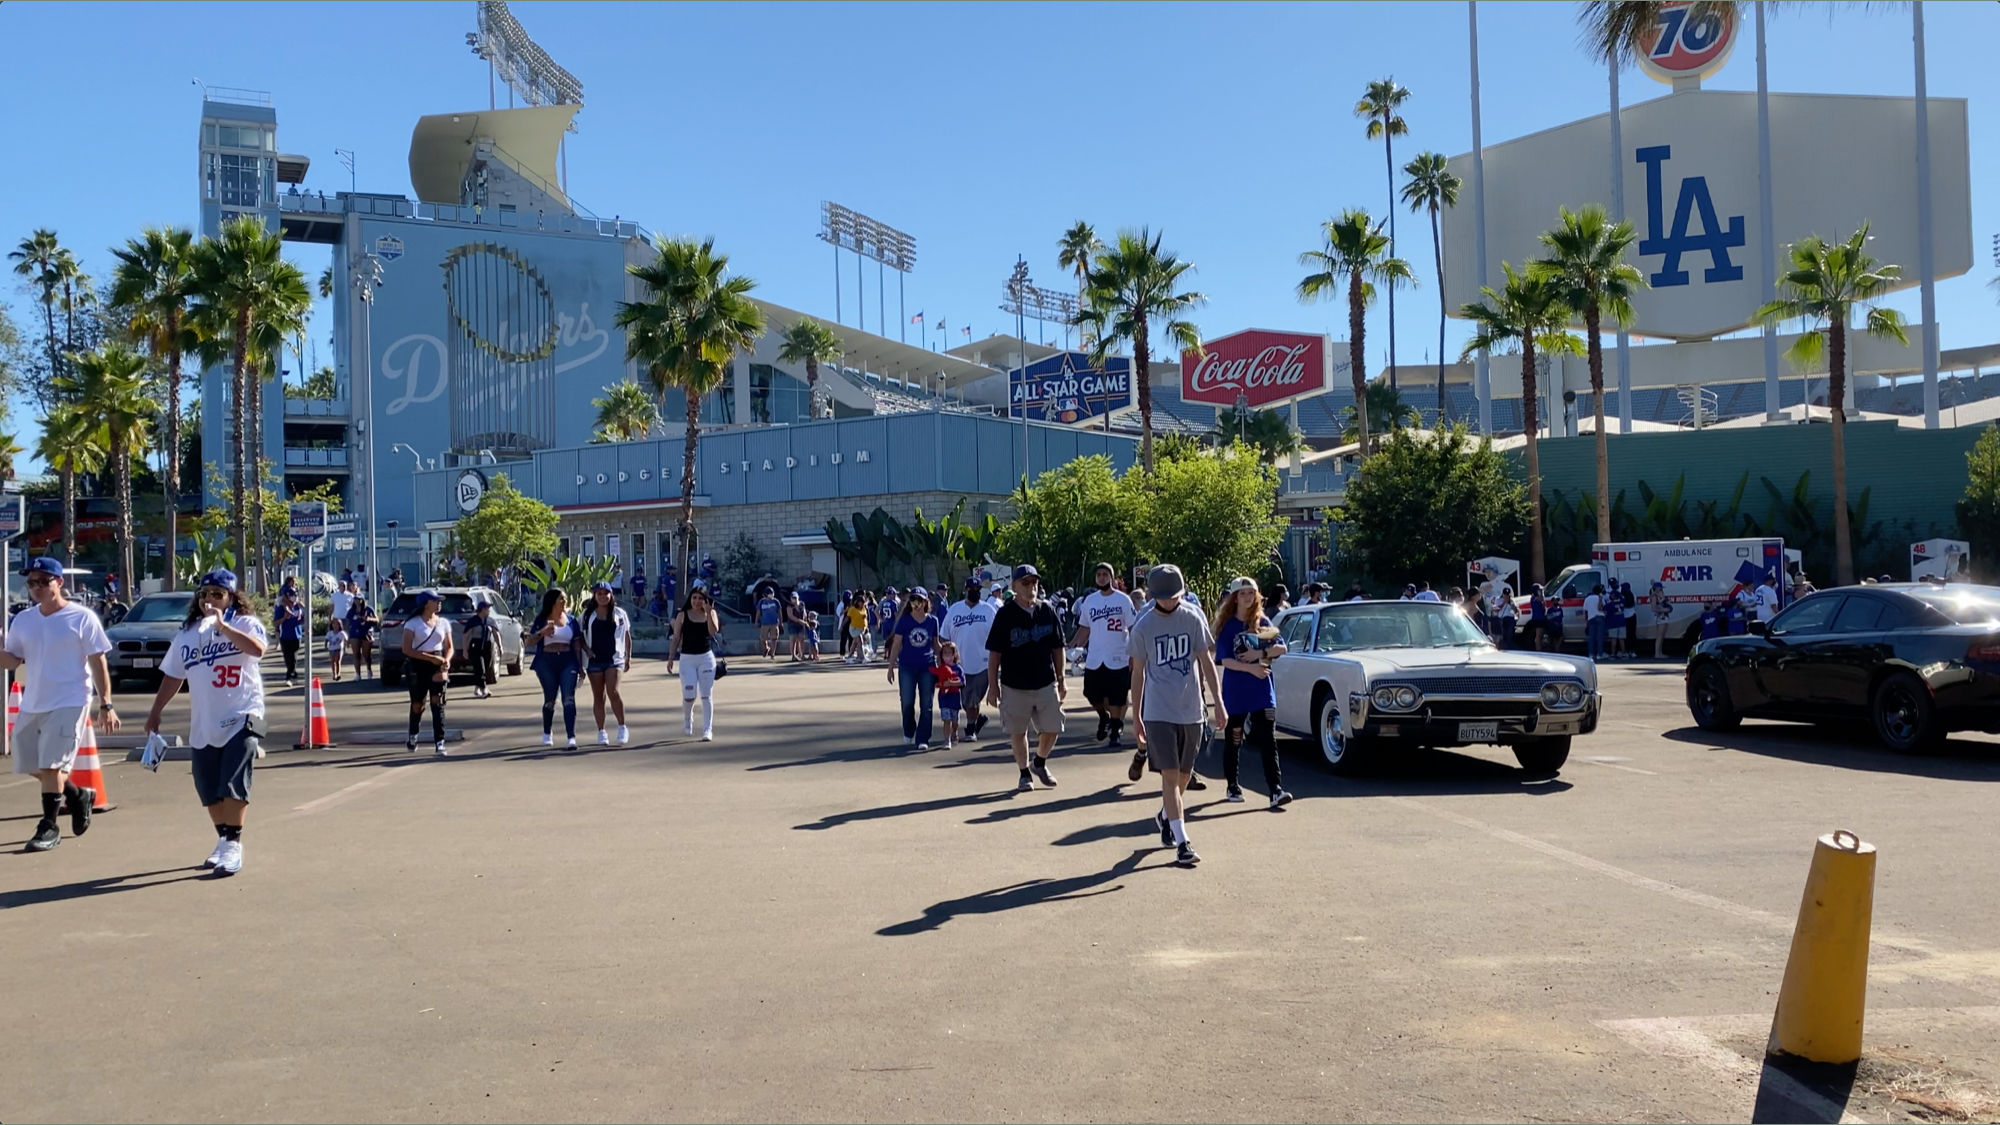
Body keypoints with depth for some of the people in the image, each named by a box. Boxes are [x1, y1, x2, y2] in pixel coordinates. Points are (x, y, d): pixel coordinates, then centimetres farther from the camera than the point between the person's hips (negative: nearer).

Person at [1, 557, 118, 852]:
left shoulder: (81, 618, -8)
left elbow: (98, 662, -7)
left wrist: (106, 705, -11)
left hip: (69, 703, -7)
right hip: (31, 704, 7)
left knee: (51, 764, -11)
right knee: (32, 766, 13)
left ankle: (49, 827, 0)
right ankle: (78, 795, 35)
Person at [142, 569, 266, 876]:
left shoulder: (245, 623, -4)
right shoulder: (188, 633, 12)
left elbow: (257, 648, -26)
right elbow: (172, 675, 19)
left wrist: (223, 625, -29)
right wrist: (156, 712, 18)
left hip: (241, 718, -6)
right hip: (203, 725, 6)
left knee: (233, 784, -13)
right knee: (209, 790, 11)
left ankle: (234, 846, -4)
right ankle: (223, 840, 28)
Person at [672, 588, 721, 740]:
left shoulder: (711, 613, 3)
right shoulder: (682, 615, 1)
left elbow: (714, 631, -13)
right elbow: (676, 638, 4)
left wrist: (708, 613, -22)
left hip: (706, 657, 1)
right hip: (687, 658, -1)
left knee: (706, 695, -1)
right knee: (689, 696, -5)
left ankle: (707, 730, 3)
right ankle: (687, 720, 26)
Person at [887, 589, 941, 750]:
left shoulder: (932, 620, 2)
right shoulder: (904, 620, -2)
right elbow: (896, 644, 2)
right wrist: (891, 667, 0)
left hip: (927, 667, 1)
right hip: (907, 667, -1)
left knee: (926, 705, 0)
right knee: (907, 702, 4)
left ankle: (922, 739, 5)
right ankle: (908, 733, 28)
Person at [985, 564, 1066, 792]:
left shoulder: (1047, 611, 4)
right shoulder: (1005, 614, -6)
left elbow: (1057, 647, 10)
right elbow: (994, 652, -4)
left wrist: (1060, 679, 9)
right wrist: (993, 685, -7)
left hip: (1046, 683, 3)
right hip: (1014, 685, -3)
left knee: (1052, 728, 4)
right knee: (1018, 732, 6)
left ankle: (1039, 762, 30)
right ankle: (1025, 773, 23)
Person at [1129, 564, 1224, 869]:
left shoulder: (1193, 618, 1)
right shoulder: (1143, 627, -2)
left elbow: (1206, 661, 3)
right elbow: (1138, 672, 6)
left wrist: (1218, 702, -4)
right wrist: (1136, 715, 7)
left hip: (1191, 710, 2)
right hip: (1158, 712, -2)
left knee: (1183, 775, 13)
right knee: (1170, 775, -10)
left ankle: (1165, 816, 41)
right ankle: (1182, 843, -10)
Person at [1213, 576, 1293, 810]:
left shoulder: (1262, 622, 7)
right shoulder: (1227, 626, -2)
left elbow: (1282, 648, 1)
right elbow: (1225, 660, -11)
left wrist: (1260, 653, -14)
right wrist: (1250, 668, -23)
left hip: (1262, 690, 2)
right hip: (1235, 692, -1)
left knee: (1268, 741, -6)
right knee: (1233, 742, 8)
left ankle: (1276, 791, -11)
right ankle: (1233, 788, 22)